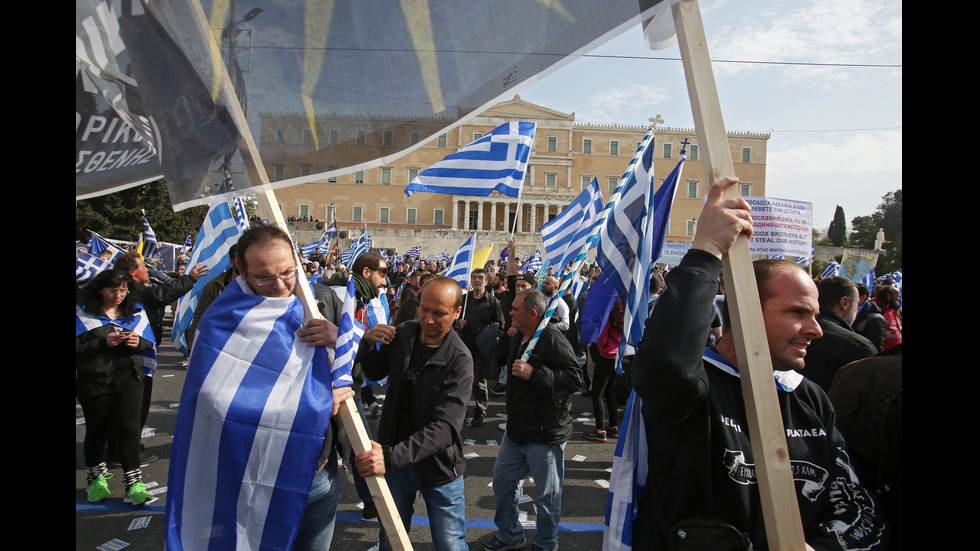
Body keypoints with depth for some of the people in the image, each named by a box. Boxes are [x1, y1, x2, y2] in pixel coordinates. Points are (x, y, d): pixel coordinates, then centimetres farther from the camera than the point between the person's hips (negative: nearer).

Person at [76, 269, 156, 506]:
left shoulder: (135, 311, 7)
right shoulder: (84, 312, -2)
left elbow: (149, 343, 10)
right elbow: (78, 349, -8)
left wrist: (137, 342, -12)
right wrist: (104, 343, -20)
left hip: (129, 378, 1)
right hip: (94, 380, -1)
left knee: (129, 428, -5)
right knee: (96, 430, 14)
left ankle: (134, 485, 1)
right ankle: (97, 478, 35)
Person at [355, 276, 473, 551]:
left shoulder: (459, 360, -22)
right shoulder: (402, 334, -6)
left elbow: (445, 427, -29)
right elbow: (375, 372, 11)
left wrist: (392, 456, -40)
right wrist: (368, 342, -10)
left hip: (438, 466, -4)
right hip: (395, 459, 4)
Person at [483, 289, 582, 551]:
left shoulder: (553, 339, -21)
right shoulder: (518, 338, 9)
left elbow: (575, 377, -28)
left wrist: (533, 373, -31)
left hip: (545, 434, -9)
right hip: (516, 430, 9)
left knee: (547, 494, 9)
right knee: (502, 481, 18)